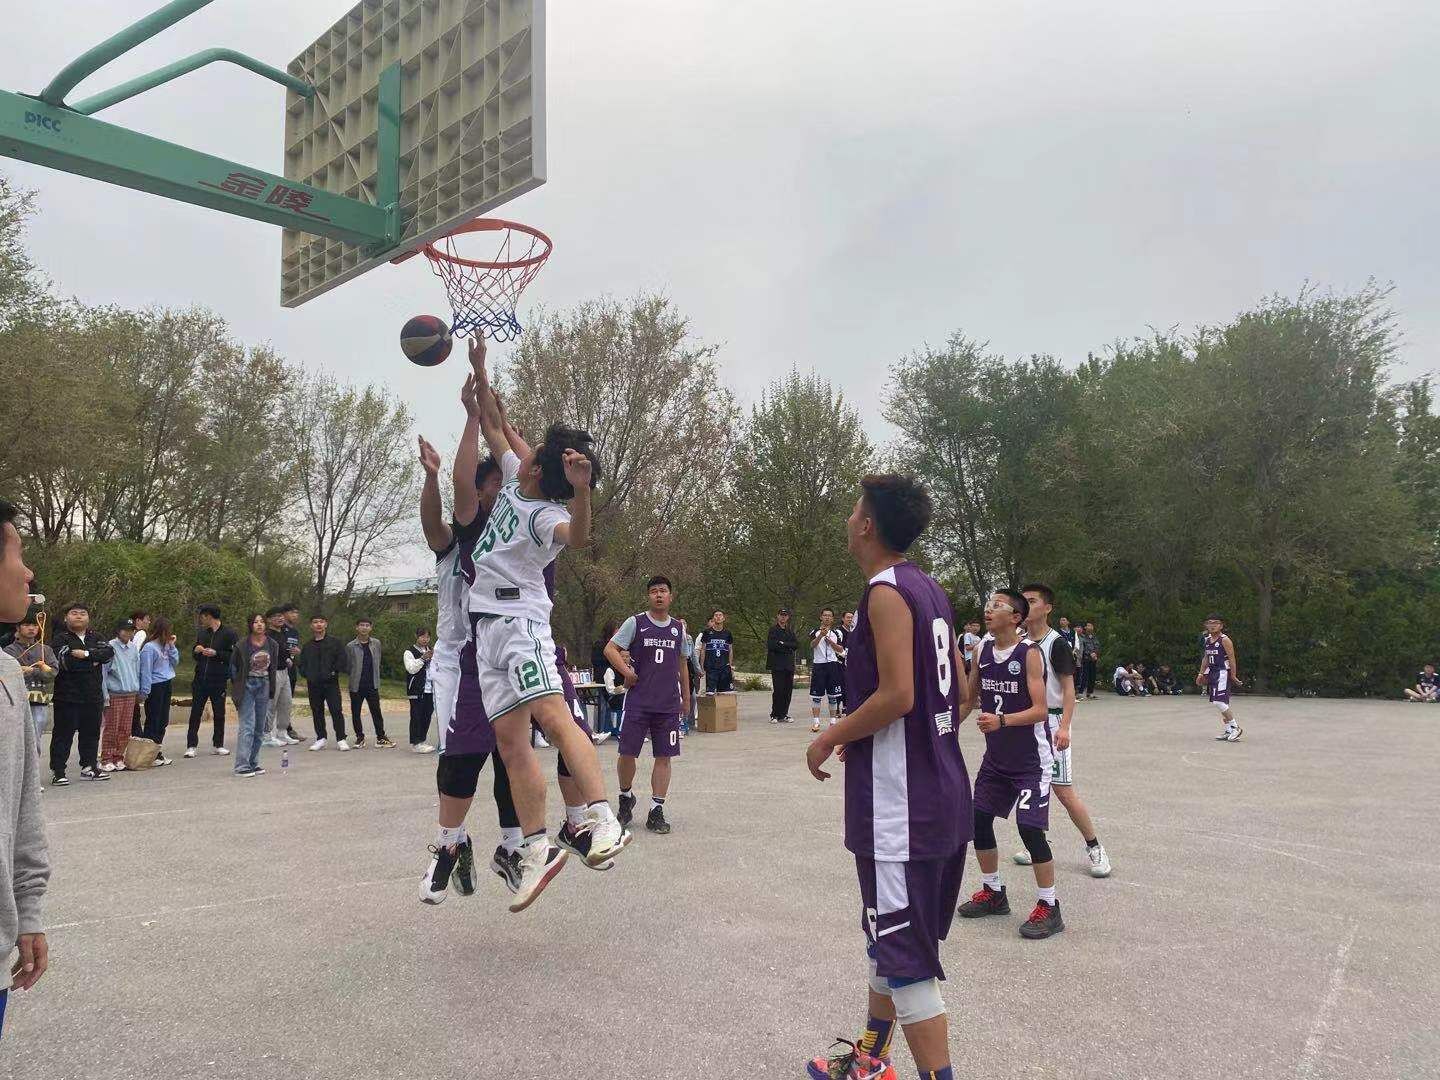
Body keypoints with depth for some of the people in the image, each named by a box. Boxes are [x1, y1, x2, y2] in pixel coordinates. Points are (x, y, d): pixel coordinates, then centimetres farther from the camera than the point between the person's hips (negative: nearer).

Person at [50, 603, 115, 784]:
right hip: (68, 696, -5)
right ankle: (57, 772, 5)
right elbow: (67, 662, -19)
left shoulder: (95, 637, 13)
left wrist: (86, 654, -17)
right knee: (63, 734, -1)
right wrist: (94, 660, -9)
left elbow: (107, 652, -5)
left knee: (91, 733, 12)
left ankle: (89, 767, 23)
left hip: (93, 695, 5)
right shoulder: (61, 639, -3)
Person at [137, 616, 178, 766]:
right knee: (153, 720, -4)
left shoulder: (165, 646, 12)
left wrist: (172, 646, 2)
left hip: (166, 686, 8)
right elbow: (146, 671, -15)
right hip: (155, 687, -8)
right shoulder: (149, 648, -13)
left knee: (163, 720, 11)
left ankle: (158, 751, 19)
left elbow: (175, 661, 12)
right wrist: (144, 692, -16)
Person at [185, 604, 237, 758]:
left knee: (219, 714, 7)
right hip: (200, 680, 4)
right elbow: (194, 656, 23)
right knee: (195, 713, 1)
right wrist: (196, 650, 1)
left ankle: (217, 745, 18)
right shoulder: (201, 633, 13)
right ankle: (191, 746, 6)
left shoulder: (229, 634, -5)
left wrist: (216, 653, -18)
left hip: (219, 681, -4)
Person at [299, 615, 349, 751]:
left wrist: (335, 671, -9)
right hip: (313, 685, 4)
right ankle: (320, 739, 17)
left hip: (331, 683, -4)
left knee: (336, 711, -7)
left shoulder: (335, 642, 4)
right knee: (317, 712, 7)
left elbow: (343, 660, 0)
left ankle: (341, 740, -2)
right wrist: (307, 675, 4)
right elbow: (301, 664, 19)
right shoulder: (308, 646, 14)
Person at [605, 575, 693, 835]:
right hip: (638, 701, -3)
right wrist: (627, 672, -13)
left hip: (669, 704, 3)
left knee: (664, 757, 1)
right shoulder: (636, 623, 0)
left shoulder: (677, 628, 11)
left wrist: (686, 698, 20)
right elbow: (610, 649, -2)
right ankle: (626, 797, 24)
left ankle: (656, 811, 8)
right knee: (627, 753, -2)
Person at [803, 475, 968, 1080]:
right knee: (890, 938, 23)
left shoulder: (886, 591, -16)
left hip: (899, 806, -10)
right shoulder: (930, 589, 11)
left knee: (905, 960, -1)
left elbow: (897, 694, -24)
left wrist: (831, 739, -10)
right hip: (943, 791, 10)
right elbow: (958, 689, 16)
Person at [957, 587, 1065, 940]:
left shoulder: (1029, 653, -16)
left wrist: (1001, 720, -33)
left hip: (1031, 759, -7)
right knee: (978, 820, 9)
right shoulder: (982, 649, 2)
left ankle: (1049, 908, 6)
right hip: (996, 756, 7)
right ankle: (993, 893, 27)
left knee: (1030, 829, -9)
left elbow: (1040, 710, -21)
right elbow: (969, 699, 14)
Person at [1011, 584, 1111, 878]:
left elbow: (1068, 688, -11)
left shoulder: (1056, 643, -10)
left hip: (1049, 722, -6)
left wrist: (1064, 727, -20)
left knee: (1063, 790, -6)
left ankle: (1093, 846, 10)